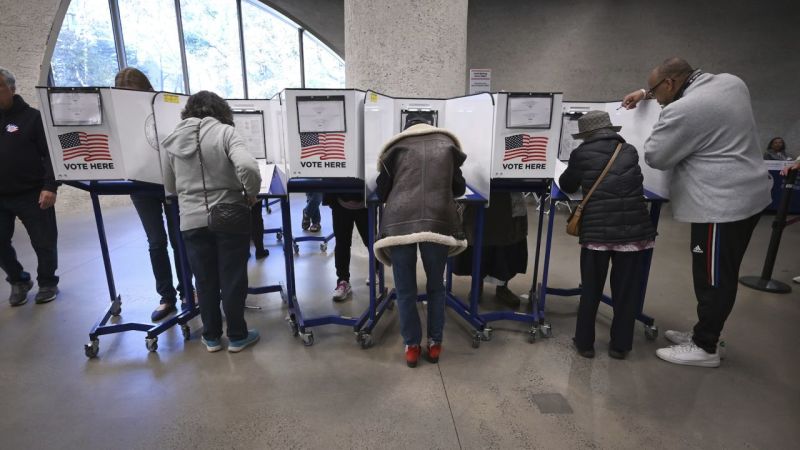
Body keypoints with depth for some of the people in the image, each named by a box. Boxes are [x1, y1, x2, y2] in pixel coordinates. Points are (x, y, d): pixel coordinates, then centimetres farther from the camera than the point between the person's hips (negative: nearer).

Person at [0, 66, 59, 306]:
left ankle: (47, 283, 23)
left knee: (44, 242, 4)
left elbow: (51, 154, -9)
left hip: (31, 194, -5)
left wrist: (50, 187, -17)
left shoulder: (32, 116, -4)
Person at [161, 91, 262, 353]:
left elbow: (169, 187, 13)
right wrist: (252, 194, -10)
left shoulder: (172, 141, 5)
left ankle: (211, 337, 28)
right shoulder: (224, 132, -8)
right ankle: (237, 336, 21)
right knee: (233, 279, 9)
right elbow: (247, 166, -26)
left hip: (192, 222, 4)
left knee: (205, 281, 15)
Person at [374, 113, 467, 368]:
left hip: (399, 222, -1)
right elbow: (459, 189, 28)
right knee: (436, 287, 20)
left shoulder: (396, 147, 18)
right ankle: (435, 344, 30)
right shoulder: (447, 145, 22)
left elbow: (381, 192, 20)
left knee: (405, 291, 14)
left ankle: (411, 346, 26)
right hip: (438, 221, 1)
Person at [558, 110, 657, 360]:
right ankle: (620, 345, 25)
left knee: (591, 289, 11)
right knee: (626, 289, 13)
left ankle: (585, 343, 22)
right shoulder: (630, 152, 10)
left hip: (597, 230, -2)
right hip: (634, 229, 2)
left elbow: (566, 186, 16)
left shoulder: (581, 154, 1)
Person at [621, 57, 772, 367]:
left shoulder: (683, 111, -20)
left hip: (723, 204, -10)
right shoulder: (730, 82, 9)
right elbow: (685, 88, 30)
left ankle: (704, 348, 14)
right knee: (718, 276, 17)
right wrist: (646, 92, 26)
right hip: (748, 195, 10)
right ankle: (703, 333, 30)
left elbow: (655, 157, -8)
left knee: (713, 278, 1)